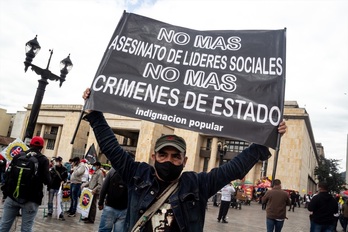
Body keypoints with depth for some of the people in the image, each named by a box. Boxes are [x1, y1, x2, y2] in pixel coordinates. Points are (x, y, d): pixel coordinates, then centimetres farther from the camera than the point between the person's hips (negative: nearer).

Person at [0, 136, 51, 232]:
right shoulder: (43, 160, -5)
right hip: (31, 199, -3)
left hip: (12, 196, 3)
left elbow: (8, 174, 7)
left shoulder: (18, 156, 6)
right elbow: (47, 181, -11)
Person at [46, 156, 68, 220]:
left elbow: (66, 177, 9)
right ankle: (50, 212, 27)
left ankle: (61, 214, 1)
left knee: (60, 201, -3)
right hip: (51, 187, 1)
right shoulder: (52, 168, -2)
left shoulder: (64, 169, -1)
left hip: (59, 187, -1)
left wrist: (63, 181, -11)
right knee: (50, 200, 12)